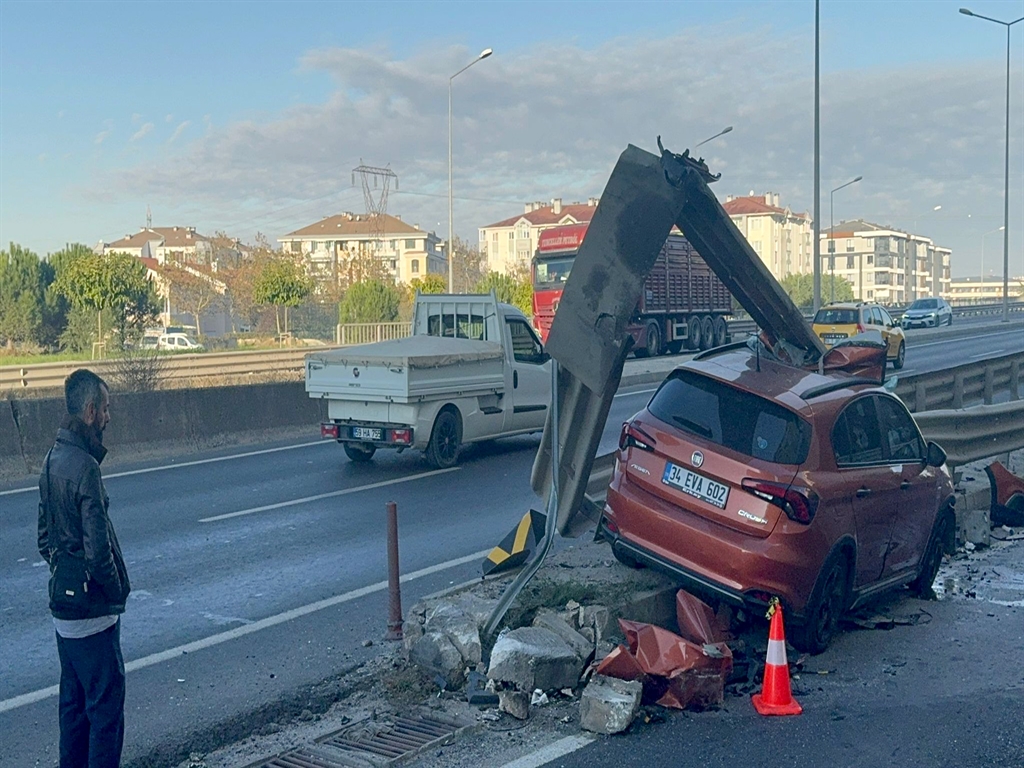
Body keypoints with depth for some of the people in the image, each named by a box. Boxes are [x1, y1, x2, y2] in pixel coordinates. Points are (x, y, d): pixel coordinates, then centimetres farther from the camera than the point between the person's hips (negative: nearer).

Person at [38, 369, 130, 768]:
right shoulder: (85, 468, -21)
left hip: (63, 607, 9)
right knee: (106, 708, 0)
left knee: (74, 703, 18)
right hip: (91, 611, -9)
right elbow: (98, 550, -23)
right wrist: (117, 590, -9)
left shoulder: (52, 459, 7)